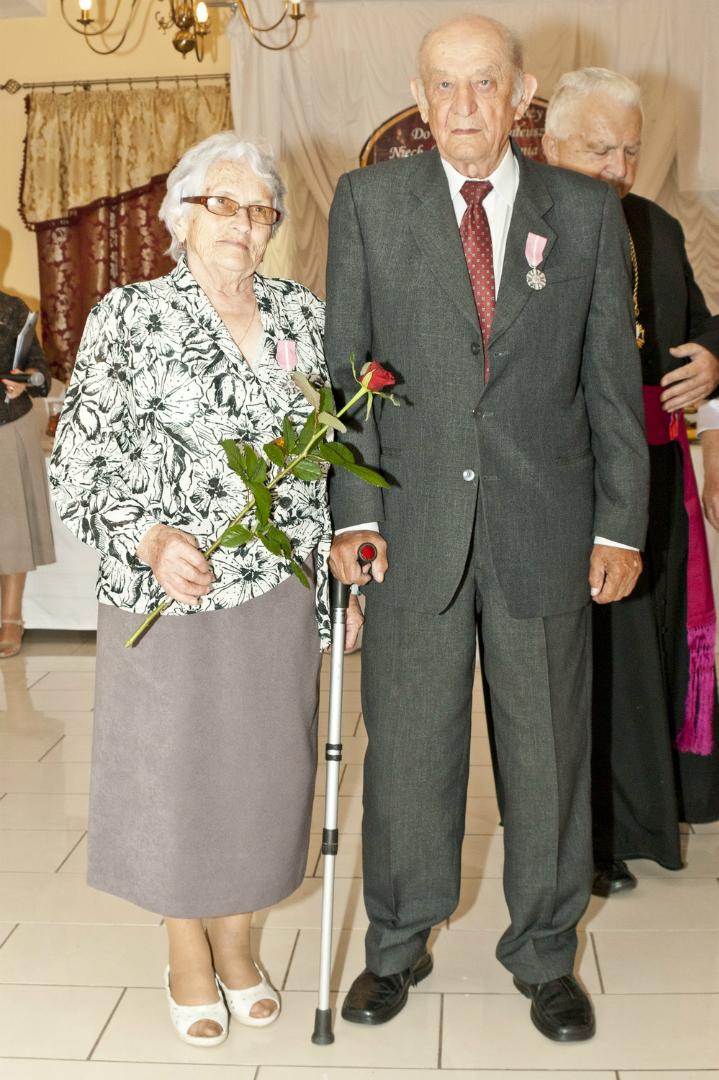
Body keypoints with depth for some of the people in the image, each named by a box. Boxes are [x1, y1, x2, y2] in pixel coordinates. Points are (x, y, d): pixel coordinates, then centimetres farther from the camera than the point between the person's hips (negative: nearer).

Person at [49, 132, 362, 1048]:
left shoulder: (305, 313, 5)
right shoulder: (129, 317, -6)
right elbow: (79, 466, -8)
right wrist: (151, 539, -23)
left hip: (279, 595, 3)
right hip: (167, 595, -3)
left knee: (260, 766, 12)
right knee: (173, 767, 9)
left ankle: (236, 942, 35)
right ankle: (187, 956, 32)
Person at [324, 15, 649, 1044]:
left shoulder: (587, 210, 4)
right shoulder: (368, 201, 3)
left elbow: (613, 378, 5)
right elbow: (346, 368, 1)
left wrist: (621, 524, 1)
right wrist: (353, 512, -7)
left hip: (546, 525, 1)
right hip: (414, 523, 0)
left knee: (548, 746, 12)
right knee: (407, 744, 10)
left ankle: (544, 951, 32)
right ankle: (398, 943, 32)